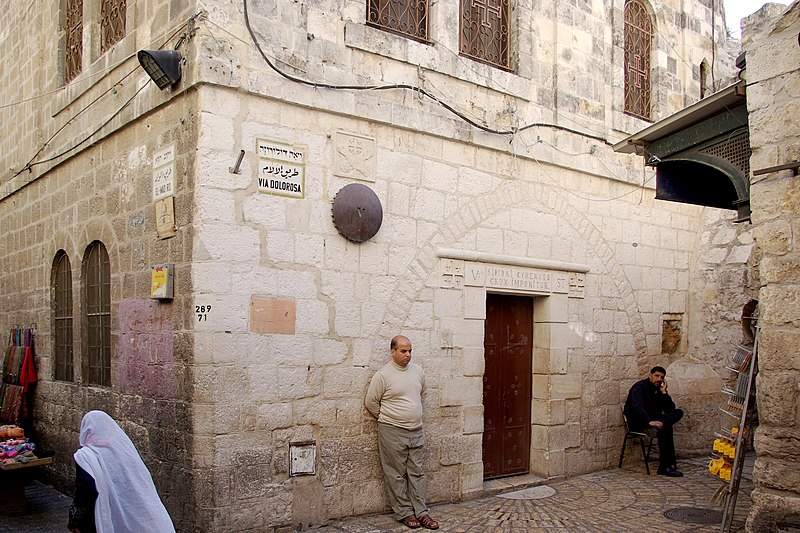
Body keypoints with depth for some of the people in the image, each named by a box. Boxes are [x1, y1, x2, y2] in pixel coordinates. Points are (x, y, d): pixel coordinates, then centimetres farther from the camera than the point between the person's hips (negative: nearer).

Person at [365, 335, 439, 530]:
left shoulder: (418, 371, 5)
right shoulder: (383, 375, -12)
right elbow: (370, 402, -5)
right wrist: (388, 419, 4)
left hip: (416, 431, 5)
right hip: (393, 433, -5)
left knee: (416, 473, 9)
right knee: (397, 475, 3)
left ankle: (421, 512, 14)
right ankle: (404, 512, 14)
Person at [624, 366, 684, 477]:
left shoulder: (658, 389, 15)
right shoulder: (640, 386, -9)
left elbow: (670, 409, 6)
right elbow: (638, 407, -25)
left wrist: (664, 393, -4)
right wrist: (650, 422, -39)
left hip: (654, 419, 8)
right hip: (638, 423, -8)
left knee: (678, 413, -15)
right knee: (666, 428, -32)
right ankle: (665, 466, -28)